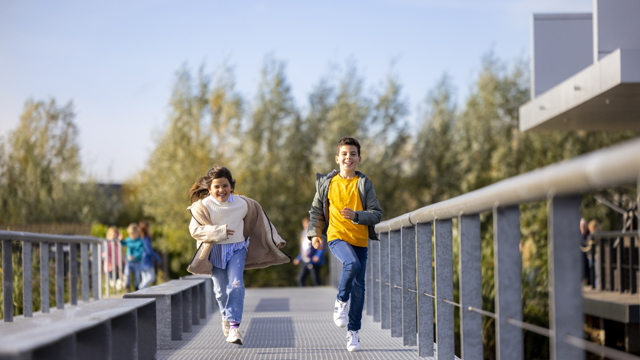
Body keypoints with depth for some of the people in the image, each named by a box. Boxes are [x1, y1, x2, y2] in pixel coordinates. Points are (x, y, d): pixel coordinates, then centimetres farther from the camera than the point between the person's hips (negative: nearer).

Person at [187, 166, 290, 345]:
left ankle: (234, 326, -21)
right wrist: (218, 232, -29)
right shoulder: (203, 206, -11)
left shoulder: (243, 204, -4)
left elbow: (259, 221, 10)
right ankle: (226, 316, 38)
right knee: (221, 289, 7)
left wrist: (274, 240, 14)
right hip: (214, 251, 0)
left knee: (236, 284, -17)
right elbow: (195, 229, -16)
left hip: (237, 249, 0)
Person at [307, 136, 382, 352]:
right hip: (337, 237, -2)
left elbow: (377, 213, -2)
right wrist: (314, 234, 1)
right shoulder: (327, 183, 4)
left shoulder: (364, 184, 1)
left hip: (360, 240, 2)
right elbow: (316, 210, 14)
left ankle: (353, 332, 15)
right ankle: (341, 301, -7)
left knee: (358, 287, 2)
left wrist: (356, 216, -19)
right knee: (352, 264, -32)